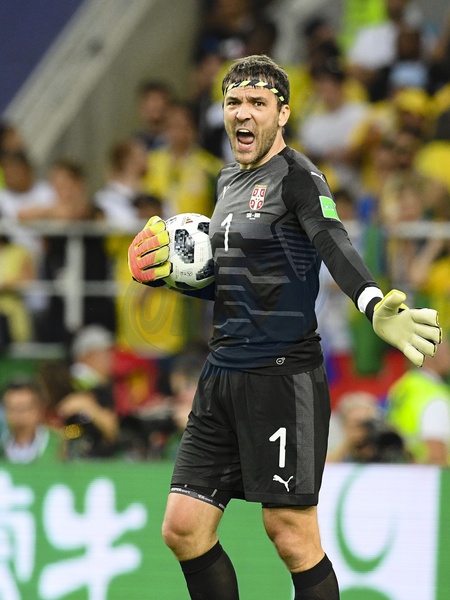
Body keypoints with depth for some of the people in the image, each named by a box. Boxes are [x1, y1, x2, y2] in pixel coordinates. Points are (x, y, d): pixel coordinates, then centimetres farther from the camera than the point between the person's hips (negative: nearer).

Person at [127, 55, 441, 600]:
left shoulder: (297, 176, -8)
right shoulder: (229, 181, 17)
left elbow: (335, 248, -27)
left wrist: (375, 309, -46)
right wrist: (173, 273, 10)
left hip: (282, 375, -8)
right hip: (223, 372, 8)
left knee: (291, 535, -7)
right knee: (183, 529, 5)